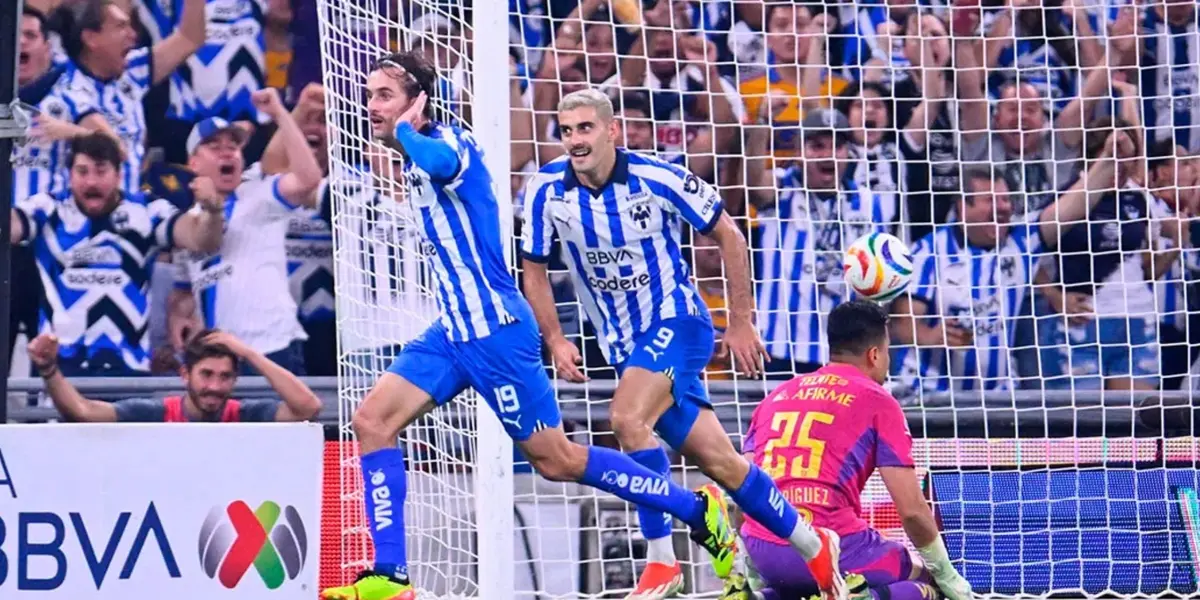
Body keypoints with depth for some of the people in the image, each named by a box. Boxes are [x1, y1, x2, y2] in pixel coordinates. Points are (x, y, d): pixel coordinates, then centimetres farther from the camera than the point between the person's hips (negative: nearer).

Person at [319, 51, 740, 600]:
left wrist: (405, 130, -23)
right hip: (454, 328, 9)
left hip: (495, 328, -9)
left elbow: (440, 160, -41)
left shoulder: (450, 141, -15)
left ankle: (698, 512, 11)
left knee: (556, 461, -3)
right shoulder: (413, 163, 12)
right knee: (372, 420, -6)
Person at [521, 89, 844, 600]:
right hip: (622, 343, 4)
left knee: (627, 418, -30)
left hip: (676, 322, -4)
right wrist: (555, 340, -3)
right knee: (720, 463, 3)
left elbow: (729, 236, -5)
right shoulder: (547, 190, -7)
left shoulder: (657, 179, -16)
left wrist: (742, 322, -4)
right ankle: (815, 549, 19)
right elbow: (534, 269, 8)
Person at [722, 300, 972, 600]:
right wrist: (947, 575, 13)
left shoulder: (777, 396, 19)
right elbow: (912, 509, 0)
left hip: (763, 552, 5)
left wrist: (754, 571, 26)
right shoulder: (877, 401, 5)